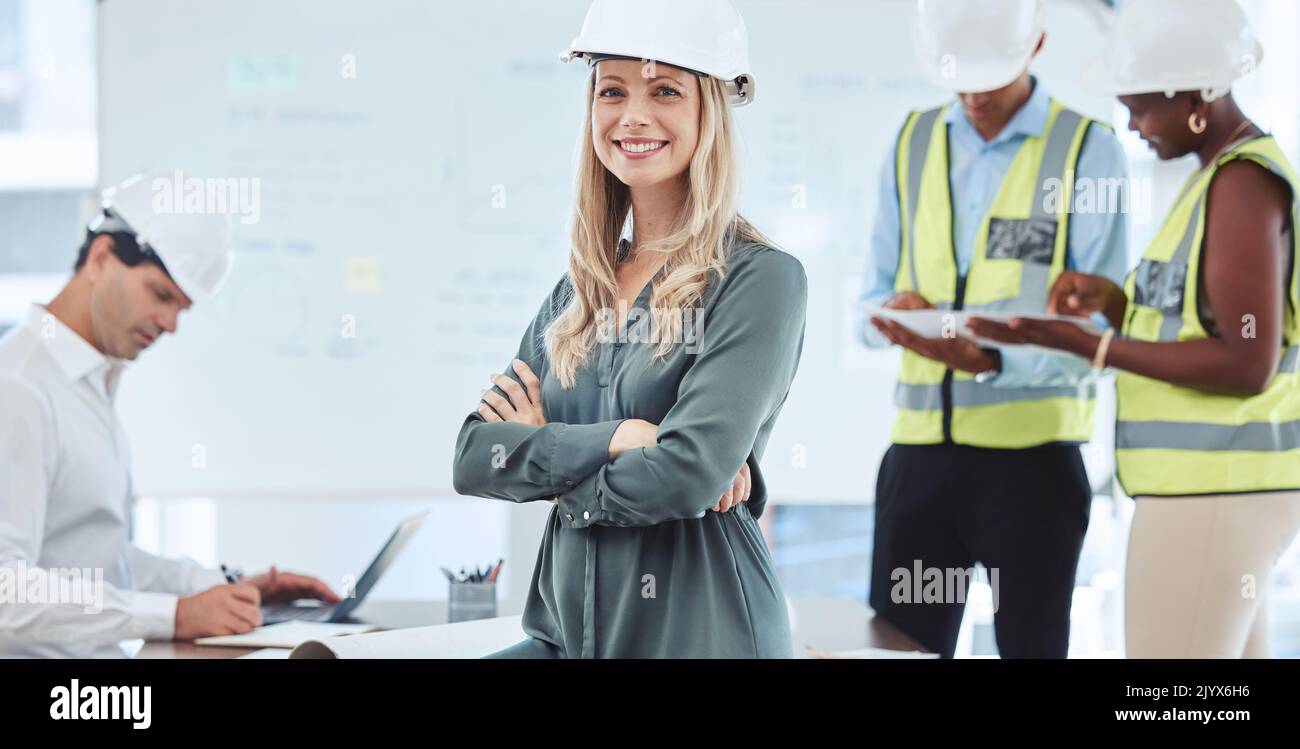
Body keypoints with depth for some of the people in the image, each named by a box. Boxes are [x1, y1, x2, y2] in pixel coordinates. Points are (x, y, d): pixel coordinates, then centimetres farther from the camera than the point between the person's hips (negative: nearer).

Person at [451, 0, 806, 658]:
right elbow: (472, 458, 1)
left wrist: (540, 457, -4)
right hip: (566, 632, 5)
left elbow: (689, 473, -20)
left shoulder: (760, 279, -8)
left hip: (698, 629, -5)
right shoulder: (580, 289, 10)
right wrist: (613, 440, -15)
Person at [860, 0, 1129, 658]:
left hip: (1032, 454, -4)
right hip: (921, 448, 4)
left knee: (1031, 645, 5)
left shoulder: (1087, 152, -4)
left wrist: (990, 359, -26)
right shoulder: (913, 144, 10)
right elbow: (873, 297, 12)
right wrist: (893, 315, -13)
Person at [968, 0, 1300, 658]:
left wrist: (1085, 345, -20)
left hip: (1212, 491, -10)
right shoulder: (1229, 175, 15)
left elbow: (1247, 365, -21)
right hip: (1213, 484, 10)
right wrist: (1113, 301, 3)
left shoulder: (1243, 184, -16)